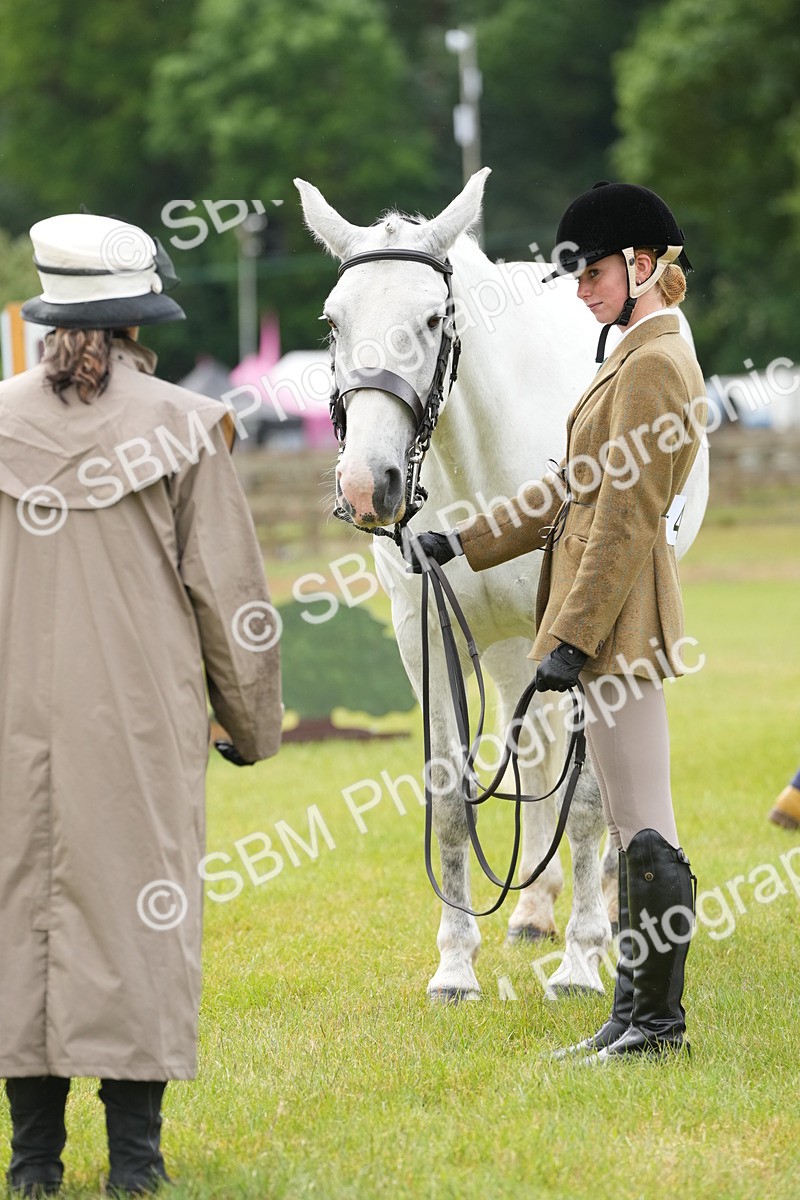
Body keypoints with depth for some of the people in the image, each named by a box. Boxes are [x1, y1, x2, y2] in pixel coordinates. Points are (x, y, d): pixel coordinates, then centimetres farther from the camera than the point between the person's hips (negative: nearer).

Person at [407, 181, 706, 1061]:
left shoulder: (653, 366, -14)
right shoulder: (637, 357, 18)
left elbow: (626, 521, -20)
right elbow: (573, 492, 22)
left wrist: (573, 639, -23)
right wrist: (461, 544, 20)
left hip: (617, 620, -11)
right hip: (614, 623, 11)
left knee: (645, 831, -5)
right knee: (630, 828, 12)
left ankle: (659, 1020, -1)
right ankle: (637, 1015, 17)